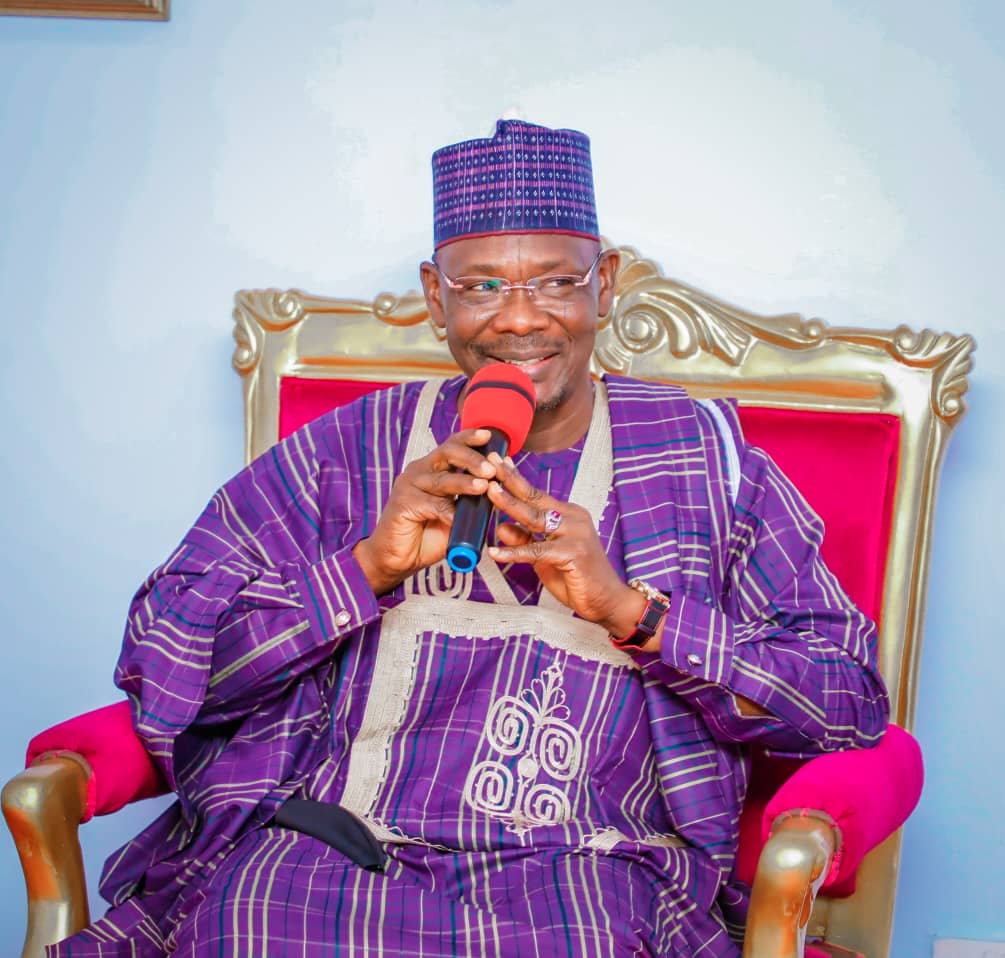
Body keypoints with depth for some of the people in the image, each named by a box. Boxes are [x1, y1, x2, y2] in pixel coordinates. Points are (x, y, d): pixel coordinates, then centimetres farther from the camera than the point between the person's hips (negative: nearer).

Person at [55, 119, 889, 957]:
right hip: (323, 850, 1)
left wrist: (630, 607, -9)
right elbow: (161, 663, 4)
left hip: (584, 872, 0)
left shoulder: (702, 458, 11)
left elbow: (853, 705, 4)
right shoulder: (348, 450, 12)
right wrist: (370, 565, -9)